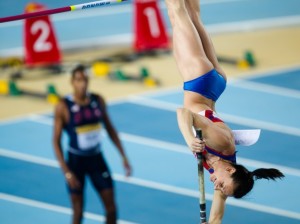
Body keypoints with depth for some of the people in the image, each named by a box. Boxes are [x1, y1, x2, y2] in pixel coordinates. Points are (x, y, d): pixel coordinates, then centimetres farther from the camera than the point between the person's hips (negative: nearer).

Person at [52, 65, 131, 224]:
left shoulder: (98, 100, -3)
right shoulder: (63, 107, -15)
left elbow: (110, 129, 9)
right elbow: (56, 141, -13)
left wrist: (123, 156, 5)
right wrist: (66, 172, -20)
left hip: (96, 158, 4)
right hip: (75, 160, -4)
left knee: (111, 208, 2)